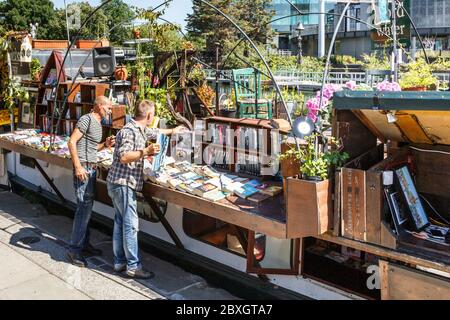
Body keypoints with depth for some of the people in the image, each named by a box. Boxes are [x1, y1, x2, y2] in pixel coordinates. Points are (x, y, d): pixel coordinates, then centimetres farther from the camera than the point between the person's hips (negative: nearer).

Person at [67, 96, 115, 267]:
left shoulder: (98, 123, 18)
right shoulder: (87, 119, -11)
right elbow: (72, 142, -16)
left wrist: (105, 144, 7)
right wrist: (78, 167, -21)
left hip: (91, 168, 9)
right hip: (83, 168, -9)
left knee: (87, 207, 13)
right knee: (84, 207, -9)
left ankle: (84, 244, 22)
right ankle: (74, 250, -2)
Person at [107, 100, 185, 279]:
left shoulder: (141, 130, 13)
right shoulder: (129, 131, -16)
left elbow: (155, 132, 33)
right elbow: (123, 157, -24)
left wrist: (172, 131, 46)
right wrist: (146, 152, -28)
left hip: (122, 184, 10)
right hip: (122, 183, -10)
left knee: (120, 223, 13)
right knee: (131, 225, -7)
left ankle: (119, 263, 22)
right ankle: (133, 266, 0)